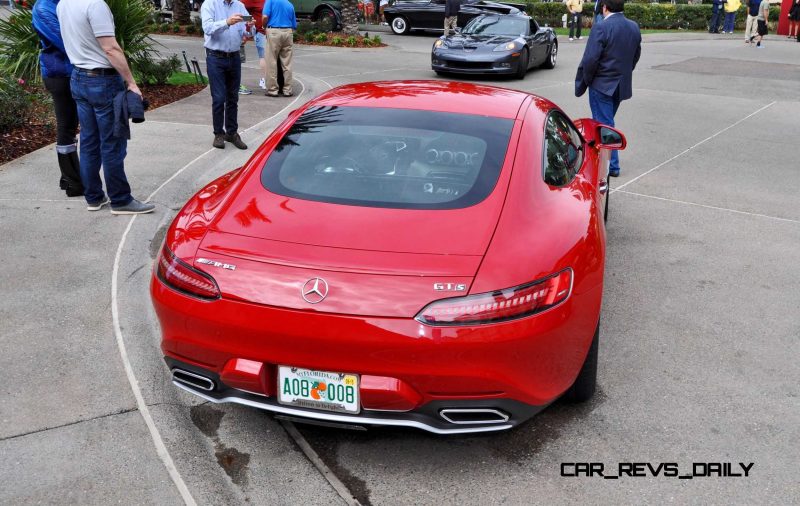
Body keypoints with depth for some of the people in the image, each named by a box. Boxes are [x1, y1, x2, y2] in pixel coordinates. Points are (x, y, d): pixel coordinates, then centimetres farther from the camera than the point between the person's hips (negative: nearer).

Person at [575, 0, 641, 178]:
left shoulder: (601, 27, -17)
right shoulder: (634, 28, 5)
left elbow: (590, 60, -20)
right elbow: (636, 56, 11)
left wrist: (583, 83, -7)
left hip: (602, 85, -7)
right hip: (623, 85, 7)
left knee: (604, 125, 0)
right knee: (606, 122, 19)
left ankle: (611, 165, 2)